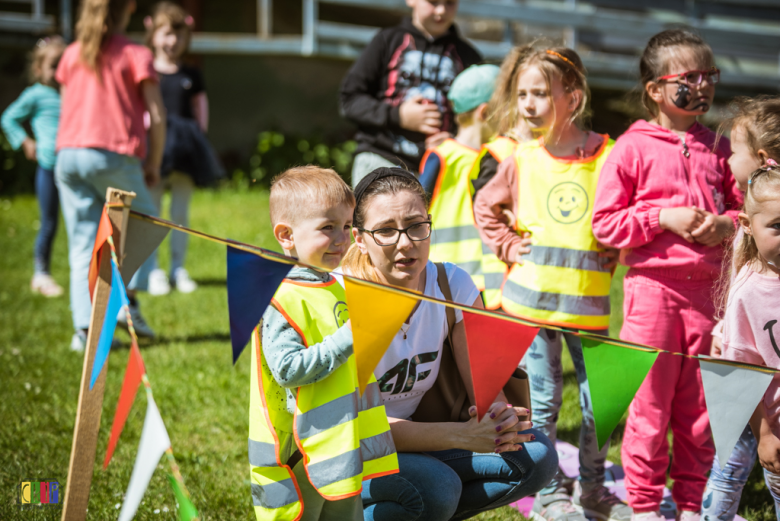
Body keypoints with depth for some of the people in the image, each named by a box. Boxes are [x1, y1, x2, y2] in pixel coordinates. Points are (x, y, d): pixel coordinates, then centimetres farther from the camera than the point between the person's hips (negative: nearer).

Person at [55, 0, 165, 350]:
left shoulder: (72, 55, 14)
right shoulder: (135, 55, 1)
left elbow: (66, 110, 17)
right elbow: (156, 116, -4)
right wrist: (153, 164, 5)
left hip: (68, 154, 4)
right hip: (115, 156, -4)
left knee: (84, 243, 5)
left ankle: (85, 328, -3)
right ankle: (127, 301, 1)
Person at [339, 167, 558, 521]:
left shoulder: (453, 285, -6)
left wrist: (498, 415, -32)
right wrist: (462, 435, -36)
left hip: (412, 436, 6)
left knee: (535, 456, -13)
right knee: (435, 488, -34)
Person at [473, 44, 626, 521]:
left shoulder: (608, 156, -4)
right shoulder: (521, 160, 2)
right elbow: (486, 207, 16)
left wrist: (616, 253, -3)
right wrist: (508, 245, 4)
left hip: (589, 300, -1)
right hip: (532, 299, 1)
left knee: (600, 398, 6)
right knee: (544, 399, 7)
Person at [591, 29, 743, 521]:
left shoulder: (717, 148, 9)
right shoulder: (633, 148, -3)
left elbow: (742, 205, 16)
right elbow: (605, 223, -5)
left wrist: (727, 225, -7)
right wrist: (664, 218, -14)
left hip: (706, 288, 4)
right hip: (652, 284, -4)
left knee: (700, 404, 10)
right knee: (650, 402, 2)